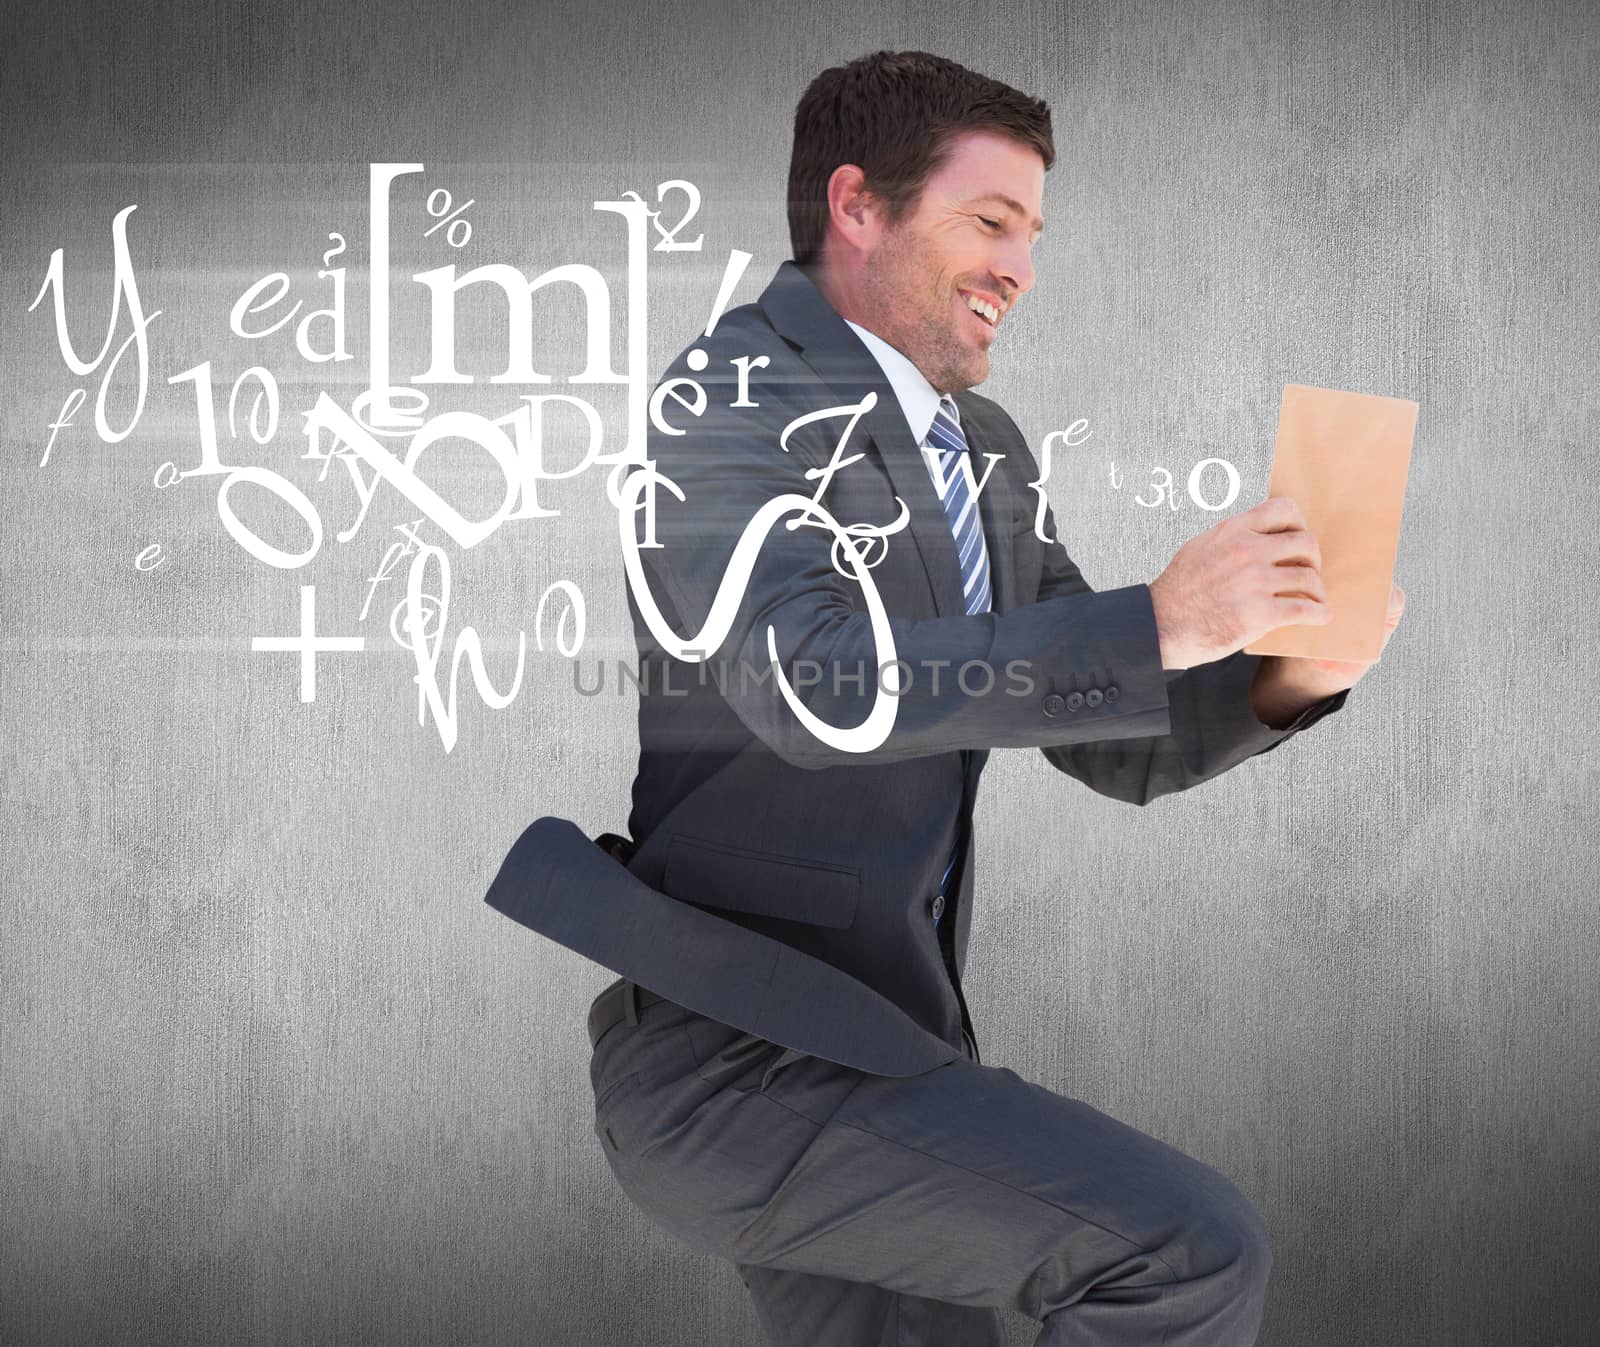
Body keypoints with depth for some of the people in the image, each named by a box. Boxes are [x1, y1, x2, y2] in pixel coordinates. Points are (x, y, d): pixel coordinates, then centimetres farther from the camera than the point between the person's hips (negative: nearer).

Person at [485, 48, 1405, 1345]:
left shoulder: (985, 453, 14)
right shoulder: (738, 394, -10)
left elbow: (1117, 746, 15)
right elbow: (812, 681, -27)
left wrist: (1285, 680, -5)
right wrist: (1159, 621, -26)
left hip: (865, 1042, 9)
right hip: (729, 1056, -9)